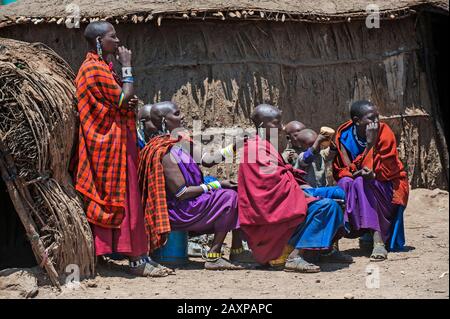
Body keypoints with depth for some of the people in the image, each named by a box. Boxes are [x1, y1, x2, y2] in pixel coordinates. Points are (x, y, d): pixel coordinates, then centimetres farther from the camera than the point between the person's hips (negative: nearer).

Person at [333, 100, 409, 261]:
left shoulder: (385, 133, -17)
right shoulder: (344, 135, -9)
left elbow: (384, 172, -22)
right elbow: (340, 170, -10)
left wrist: (371, 142, -29)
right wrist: (359, 172, -30)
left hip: (387, 187, -3)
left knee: (361, 183, -32)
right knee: (346, 182, -29)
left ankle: (378, 240, -41)